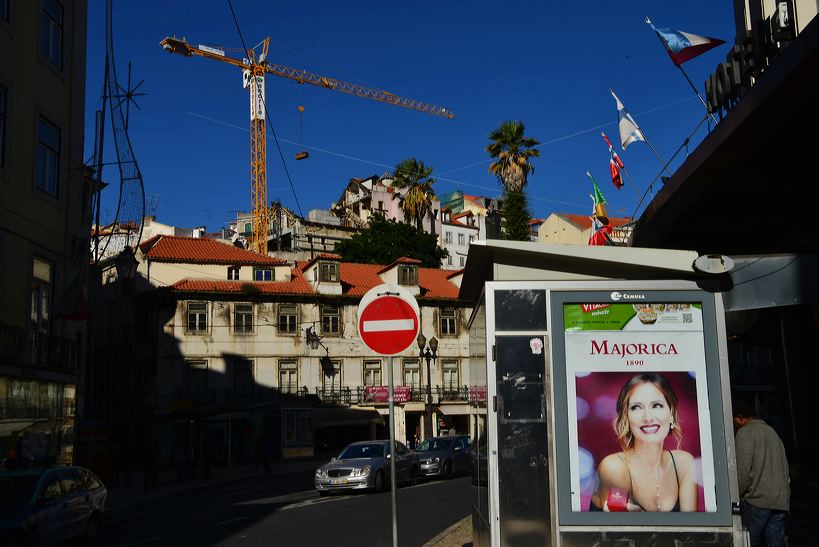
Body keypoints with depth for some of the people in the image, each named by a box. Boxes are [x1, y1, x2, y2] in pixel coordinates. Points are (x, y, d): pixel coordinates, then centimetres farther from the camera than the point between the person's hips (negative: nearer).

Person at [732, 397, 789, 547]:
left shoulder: (745, 433, -6)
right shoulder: (771, 431, 18)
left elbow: (743, 470, -12)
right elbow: (785, 466, 17)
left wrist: (735, 494, 0)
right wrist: (784, 492, 19)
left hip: (757, 500, -7)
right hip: (781, 500, 7)